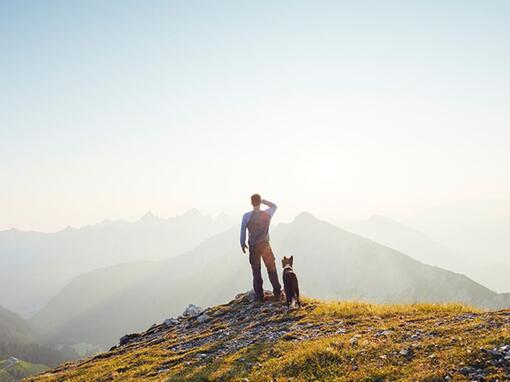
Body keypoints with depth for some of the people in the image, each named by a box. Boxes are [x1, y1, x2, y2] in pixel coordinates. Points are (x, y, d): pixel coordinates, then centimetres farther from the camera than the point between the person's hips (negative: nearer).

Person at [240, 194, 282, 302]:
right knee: (272, 270, 12)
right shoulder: (267, 214, -7)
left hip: (253, 247, -1)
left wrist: (242, 243, 10)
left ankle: (259, 296, 13)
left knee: (256, 271, 9)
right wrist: (263, 201, 5)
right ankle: (277, 293, 14)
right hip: (265, 245, 1)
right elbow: (274, 206, 15)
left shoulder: (246, 216, -12)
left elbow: (243, 231, -4)